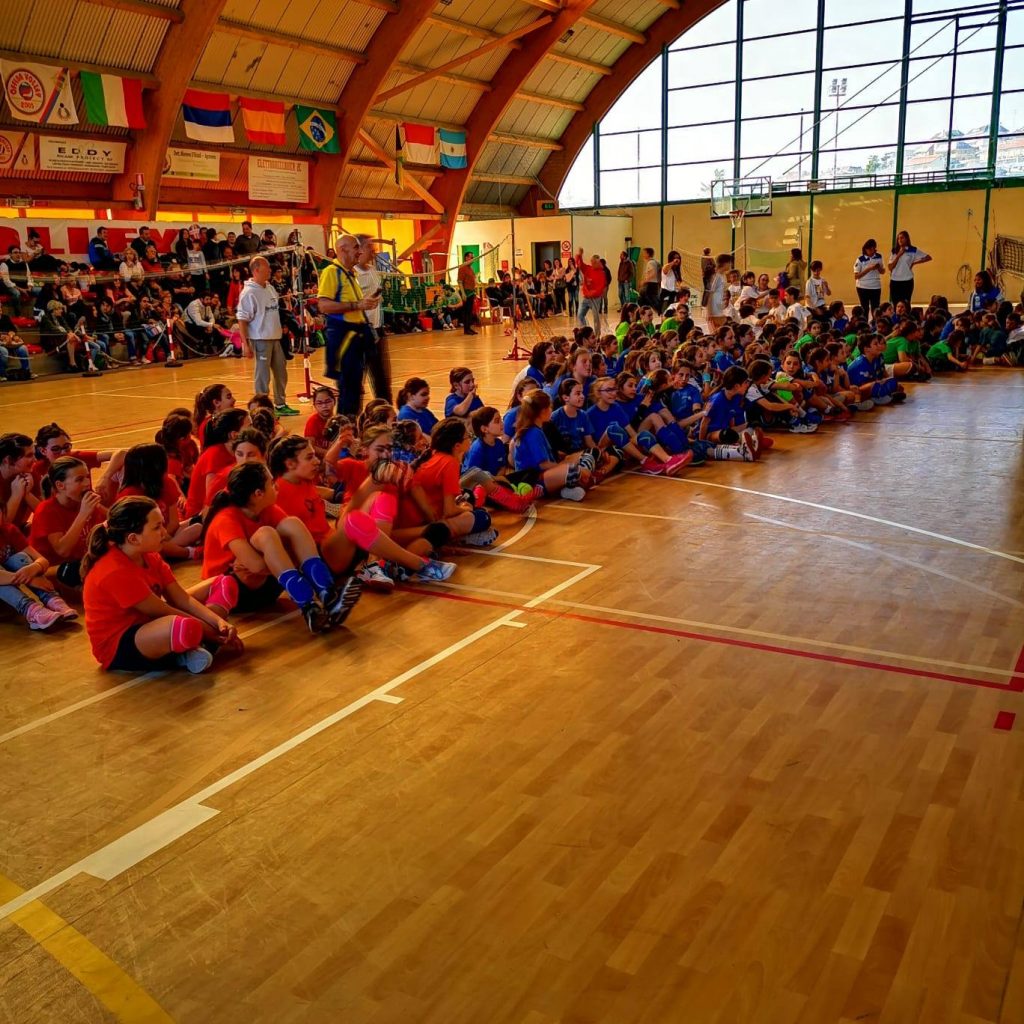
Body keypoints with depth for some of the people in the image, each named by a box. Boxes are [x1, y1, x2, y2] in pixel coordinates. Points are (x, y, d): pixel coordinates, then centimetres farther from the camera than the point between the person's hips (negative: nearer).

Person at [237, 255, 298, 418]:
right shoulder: (249, 292, -13)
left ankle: (280, 404, 27)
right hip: (260, 339, -8)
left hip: (275, 338, 8)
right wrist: (245, 343, -18)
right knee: (263, 375, -1)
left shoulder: (270, 288, 10)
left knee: (281, 371, 15)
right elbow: (242, 319, -15)